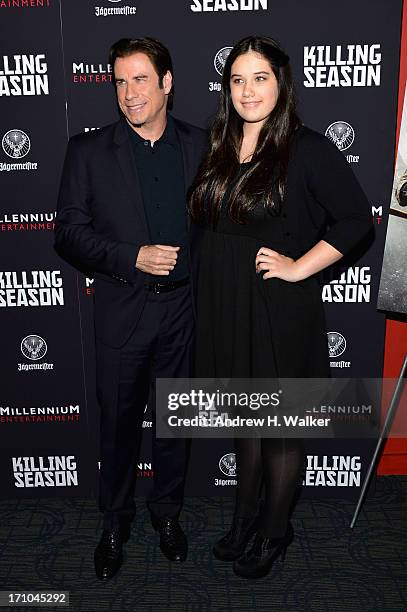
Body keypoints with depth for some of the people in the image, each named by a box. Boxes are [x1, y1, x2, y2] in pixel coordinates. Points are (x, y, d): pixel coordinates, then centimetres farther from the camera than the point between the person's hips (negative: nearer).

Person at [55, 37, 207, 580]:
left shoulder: (201, 146, 2)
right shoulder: (89, 150, -2)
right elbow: (69, 233, -5)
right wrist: (132, 258, -18)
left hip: (183, 307, 2)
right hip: (121, 311, -1)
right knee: (118, 423, 12)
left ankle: (168, 512, 39)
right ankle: (115, 521, 36)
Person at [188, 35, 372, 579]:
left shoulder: (308, 149, -10)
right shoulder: (218, 150, 8)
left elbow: (356, 217, -13)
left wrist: (299, 267, -16)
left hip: (279, 309, -5)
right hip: (223, 306, 6)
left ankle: (275, 530, 34)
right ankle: (245, 515, 41)